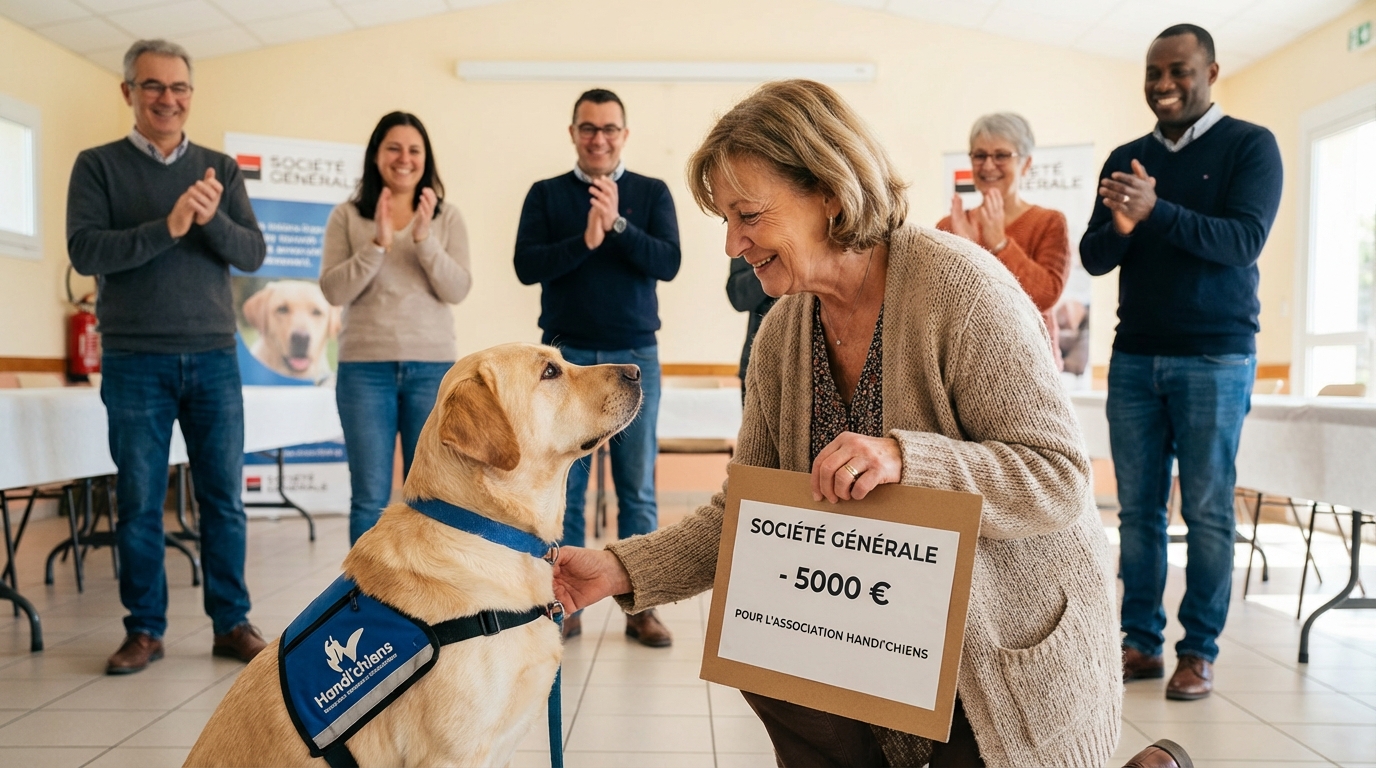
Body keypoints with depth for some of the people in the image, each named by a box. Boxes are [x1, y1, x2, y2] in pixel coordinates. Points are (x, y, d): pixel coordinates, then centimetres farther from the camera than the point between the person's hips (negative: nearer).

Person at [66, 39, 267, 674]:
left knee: (224, 498, 4)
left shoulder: (220, 169, 10)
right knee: (139, 502, 5)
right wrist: (167, 227, -19)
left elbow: (253, 254, 2)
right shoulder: (98, 166, 5)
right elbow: (84, 251, -7)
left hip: (214, 358, 2)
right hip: (134, 360, -1)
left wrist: (211, 219, -17)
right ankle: (144, 629, 17)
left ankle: (232, 623, 14)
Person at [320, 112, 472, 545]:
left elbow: (457, 290, -4)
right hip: (364, 367, -1)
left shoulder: (447, 218, 6)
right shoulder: (346, 216, 5)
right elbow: (333, 291, -4)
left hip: (434, 366, 1)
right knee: (370, 496, 3)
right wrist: (378, 243, -15)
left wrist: (424, 238, -16)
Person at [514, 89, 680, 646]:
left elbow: (668, 263, -5)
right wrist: (585, 241, -17)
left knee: (637, 489, 2)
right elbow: (526, 266, -3)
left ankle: (641, 608, 11)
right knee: (563, 486, 2)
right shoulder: (546, 194, 9)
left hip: (635, 355, 0)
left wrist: (618, 225, -18)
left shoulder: (652, 193, 8)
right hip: (565, 355, 0)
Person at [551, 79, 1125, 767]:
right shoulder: (781, 334, -2)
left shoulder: (957, 284, -21)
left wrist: (904, 458, -37)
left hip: (1016, 652, -5)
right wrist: (622, 568, -13)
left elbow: (1057, 480, -21)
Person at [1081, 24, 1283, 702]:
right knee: (1138, 507, 4)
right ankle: (1141, 642, 12)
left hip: (1216, 358, -3)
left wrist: (1156, 211, -26)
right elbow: (1094, 258, 5)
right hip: (1134, 357, 4)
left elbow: (1244, 240, -13)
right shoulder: (1126, 159, 12)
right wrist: (1118, 227, -17)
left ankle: (1200, 651, 11)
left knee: (1207, 508, 1)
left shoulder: (1248, 146, 1)